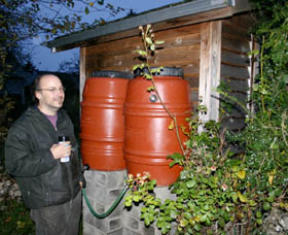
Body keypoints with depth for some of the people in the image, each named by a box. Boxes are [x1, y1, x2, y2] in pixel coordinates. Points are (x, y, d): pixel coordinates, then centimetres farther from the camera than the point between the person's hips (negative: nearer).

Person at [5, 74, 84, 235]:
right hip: (48, 203, -6)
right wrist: (51, 155, -26)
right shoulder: (23, 127, -16)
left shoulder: (65, 119, 7)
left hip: (74, 194, 6)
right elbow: (14, 165, -20)